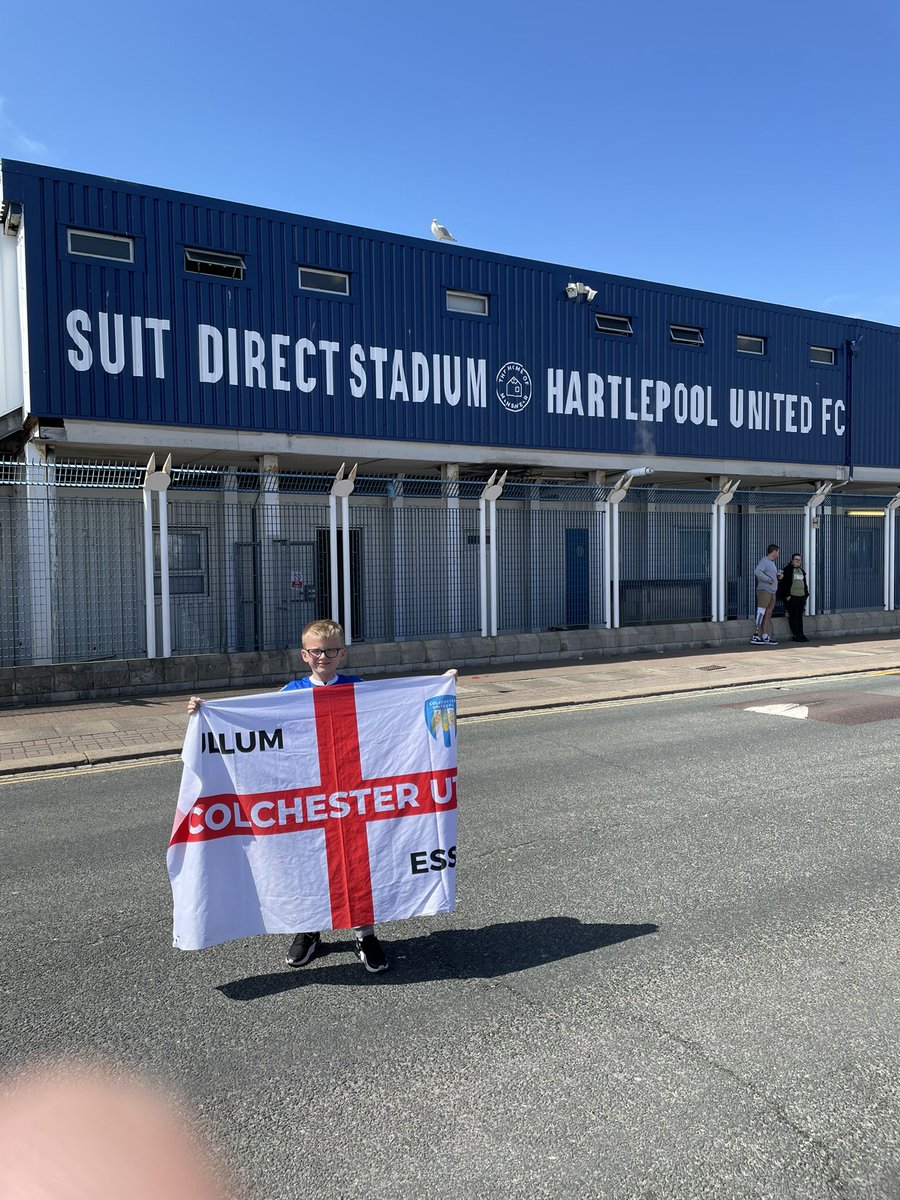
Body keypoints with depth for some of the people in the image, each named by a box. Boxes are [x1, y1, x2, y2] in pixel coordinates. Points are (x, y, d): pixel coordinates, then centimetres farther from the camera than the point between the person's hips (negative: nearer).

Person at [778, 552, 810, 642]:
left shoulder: (801, 570, 19)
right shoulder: (788, 570, -4)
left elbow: (805, 584, 25)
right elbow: (784, 583, -10)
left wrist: (806, 595, 16)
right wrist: (787, 595, -15)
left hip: (801, 597, 7)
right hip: (791, 597, -7)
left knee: (800, 616, 8)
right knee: (793, 616, -5)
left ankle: (801, 634, 10)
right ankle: (796, 635, -3)